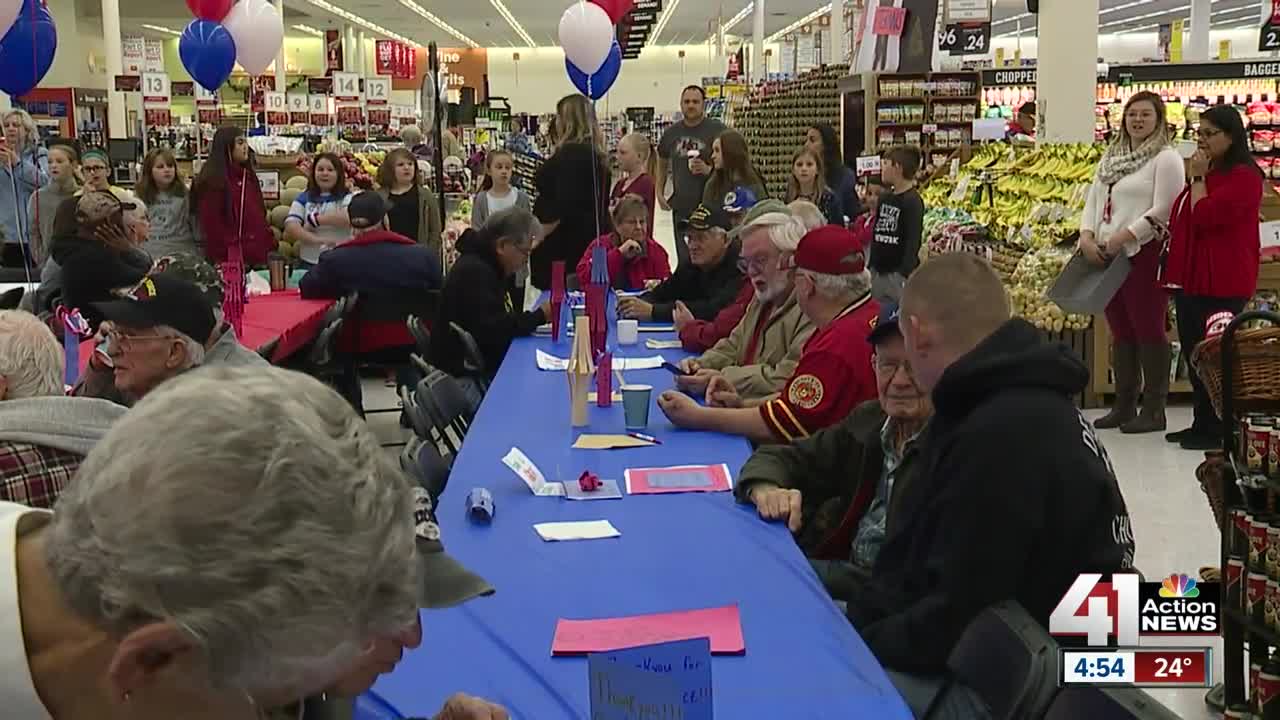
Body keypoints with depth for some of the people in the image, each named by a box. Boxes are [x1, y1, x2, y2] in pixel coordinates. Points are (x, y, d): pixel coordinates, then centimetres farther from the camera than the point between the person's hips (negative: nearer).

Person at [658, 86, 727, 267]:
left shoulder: (717, 130, -4)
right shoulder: (672, 133, 10)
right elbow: (662, 162, 25)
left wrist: (708, 170, -20)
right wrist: (660, 193, 16)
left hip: (711, 207, -4)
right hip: (681, 208, 4)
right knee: (684, 260, 11)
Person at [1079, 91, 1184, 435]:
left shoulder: (1166, 158, -5)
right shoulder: (1111, 157, 17)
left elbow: (1162, 210, -14)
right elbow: (1093, 201, 15)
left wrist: (1120, 238, -18)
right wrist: (1086, 236, -3)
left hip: (1144, 253, -7)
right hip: (1106, 256, 7)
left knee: (1148, 329, -3)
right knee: (1120, 331, 12)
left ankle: (1154, 410, 4)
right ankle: (1124, 405, 19)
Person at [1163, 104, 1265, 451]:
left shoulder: (1243, 176, -12)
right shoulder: (1209, 174, 20)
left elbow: (1204, 217, -22)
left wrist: (1197, 179, -12)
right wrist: (1176, 272, 22)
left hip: (1221, 283, -10)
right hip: (1193, 279, 10)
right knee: (1194, 353, 12)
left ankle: (1216, 431, 0)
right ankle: (1203, 425, 20)